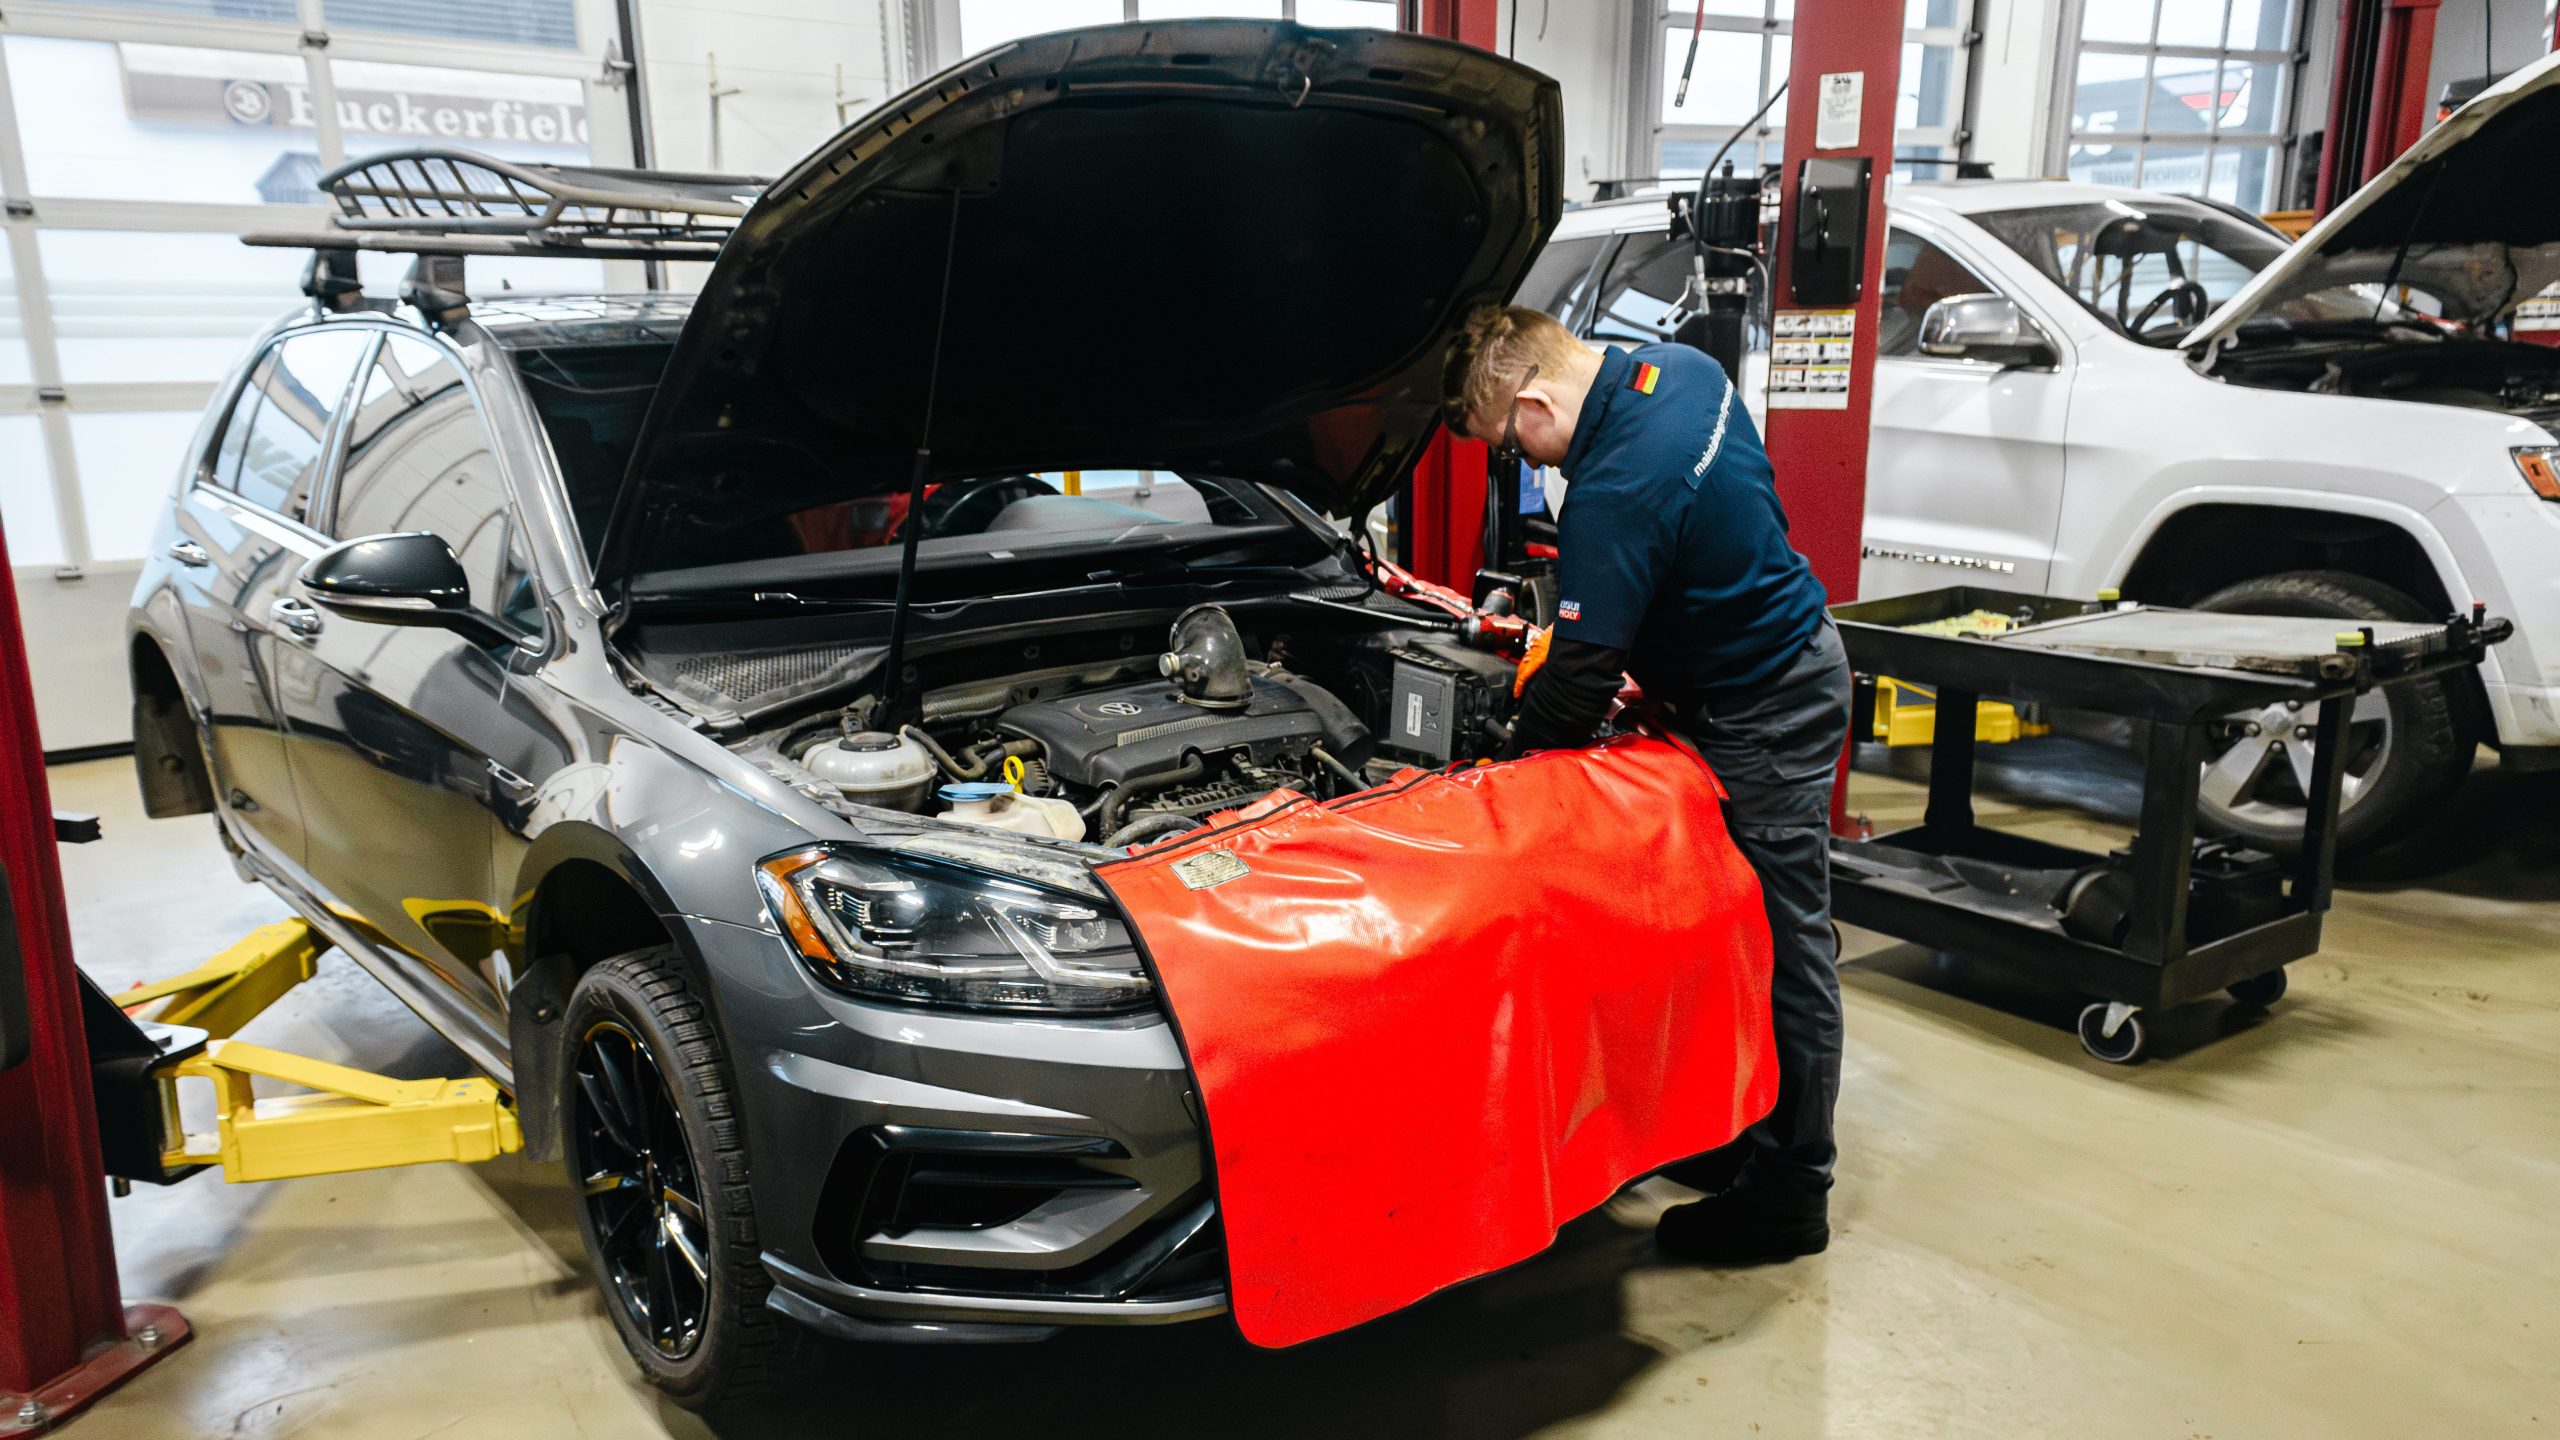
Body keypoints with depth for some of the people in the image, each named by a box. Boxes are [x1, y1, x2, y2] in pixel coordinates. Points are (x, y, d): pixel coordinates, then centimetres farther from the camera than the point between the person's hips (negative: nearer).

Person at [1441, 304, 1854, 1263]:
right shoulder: (1680, 370, 2)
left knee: (1784, 949, 0)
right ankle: (1746, 1133, 31)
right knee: (1765, 933, 17)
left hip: (1762, 718, -10)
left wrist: (1508, 772, -6)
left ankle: (1789, 1195, 13)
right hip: (1797, 653, 10)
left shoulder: (1617, 495, -27)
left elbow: (1579, 677, -22)